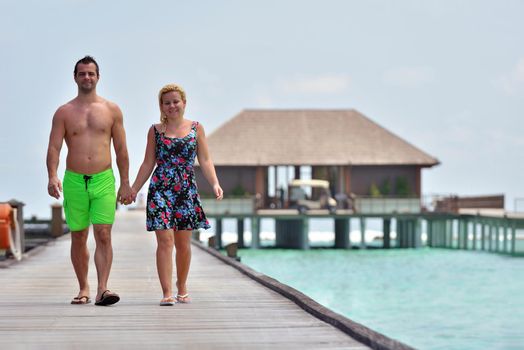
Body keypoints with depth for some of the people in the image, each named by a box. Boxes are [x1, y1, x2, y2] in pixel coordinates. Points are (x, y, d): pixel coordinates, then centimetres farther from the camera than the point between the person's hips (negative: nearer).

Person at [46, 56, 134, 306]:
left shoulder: (112, 110, 8)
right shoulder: (64, 112, 6)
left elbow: (121, 149, 10)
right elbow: (54, 147, -1)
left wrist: (125, 183, 6)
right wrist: (52, 177, -17)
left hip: (104, 180, -1)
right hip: (74, 181, 1)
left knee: (103, 234, -13)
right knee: (78, 238, 7)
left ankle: (102, 289, -19)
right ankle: (83, 289, 18)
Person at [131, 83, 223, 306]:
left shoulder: (196, 128, 8)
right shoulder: (155, 131, 8)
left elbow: (205, 161, 5)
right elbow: (148, 164, 11)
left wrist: (215, 183, -10)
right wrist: (133, 190, 7)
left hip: (186, 190, 1)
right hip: (160, 189, -1)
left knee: (183, 243, 7)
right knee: (165, 241, -9)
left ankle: (182, 289, 21)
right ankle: (167, 293, -10)